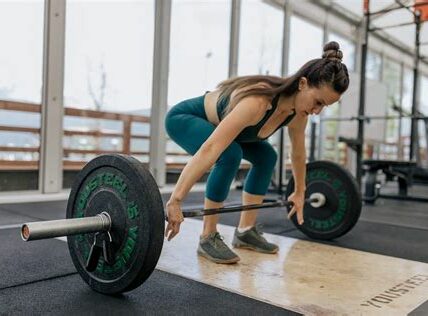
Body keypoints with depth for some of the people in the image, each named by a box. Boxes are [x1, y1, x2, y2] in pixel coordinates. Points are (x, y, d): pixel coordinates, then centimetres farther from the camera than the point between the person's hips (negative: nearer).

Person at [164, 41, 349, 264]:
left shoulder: (298, 112, -14)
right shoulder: (258, 102, -40)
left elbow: (298, 152, 5)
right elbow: (210, 150, -46)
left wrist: (299, 192, 15)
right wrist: (175, 201, -49)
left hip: (215, 122, 8)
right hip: (184, 118, -8)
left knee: (266, 156, 3)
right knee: (230, 155, -32)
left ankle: (245, 231, 9)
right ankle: (208, 238, -17)